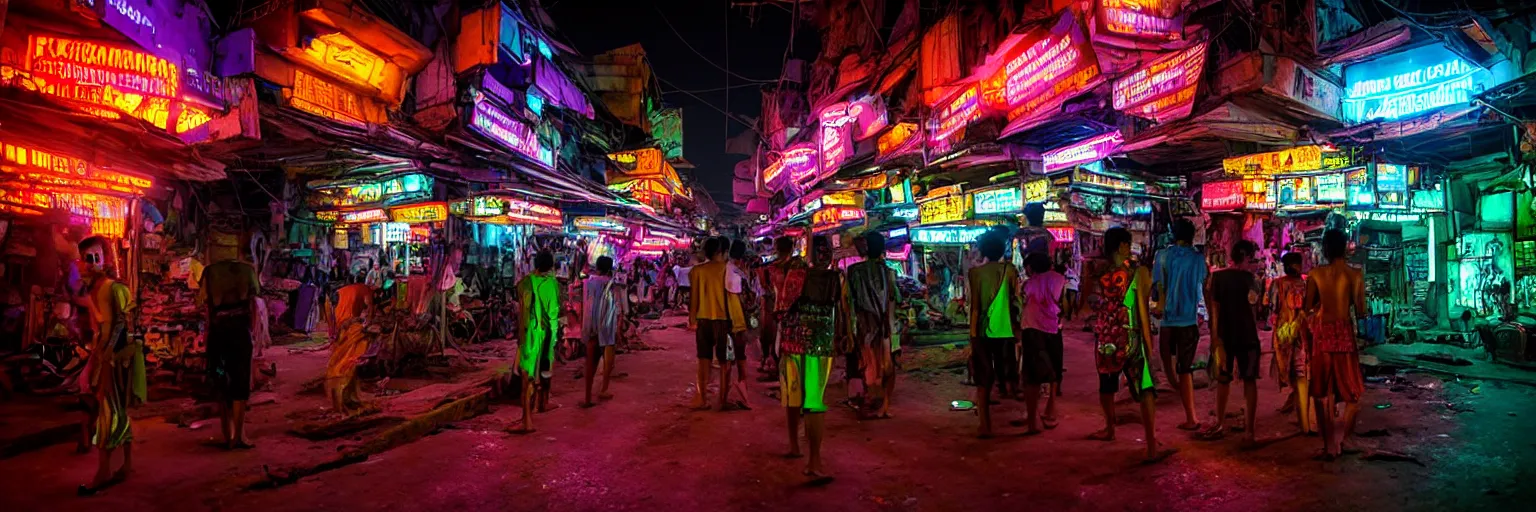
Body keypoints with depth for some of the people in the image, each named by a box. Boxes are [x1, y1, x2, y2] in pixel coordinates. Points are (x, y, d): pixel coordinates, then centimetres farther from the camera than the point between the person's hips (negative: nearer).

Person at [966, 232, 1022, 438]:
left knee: (983, 381, 4)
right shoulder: (1010, 270, 1)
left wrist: (973, 334, -4)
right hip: (1005, 331, 1)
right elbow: (1016, 302, -2)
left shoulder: (975, 272, -4)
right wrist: (1018, 328, 6)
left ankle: (985, 425, 1)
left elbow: (975, 306, -7)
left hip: (983, 331, -1)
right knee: (1006, 374, 19)